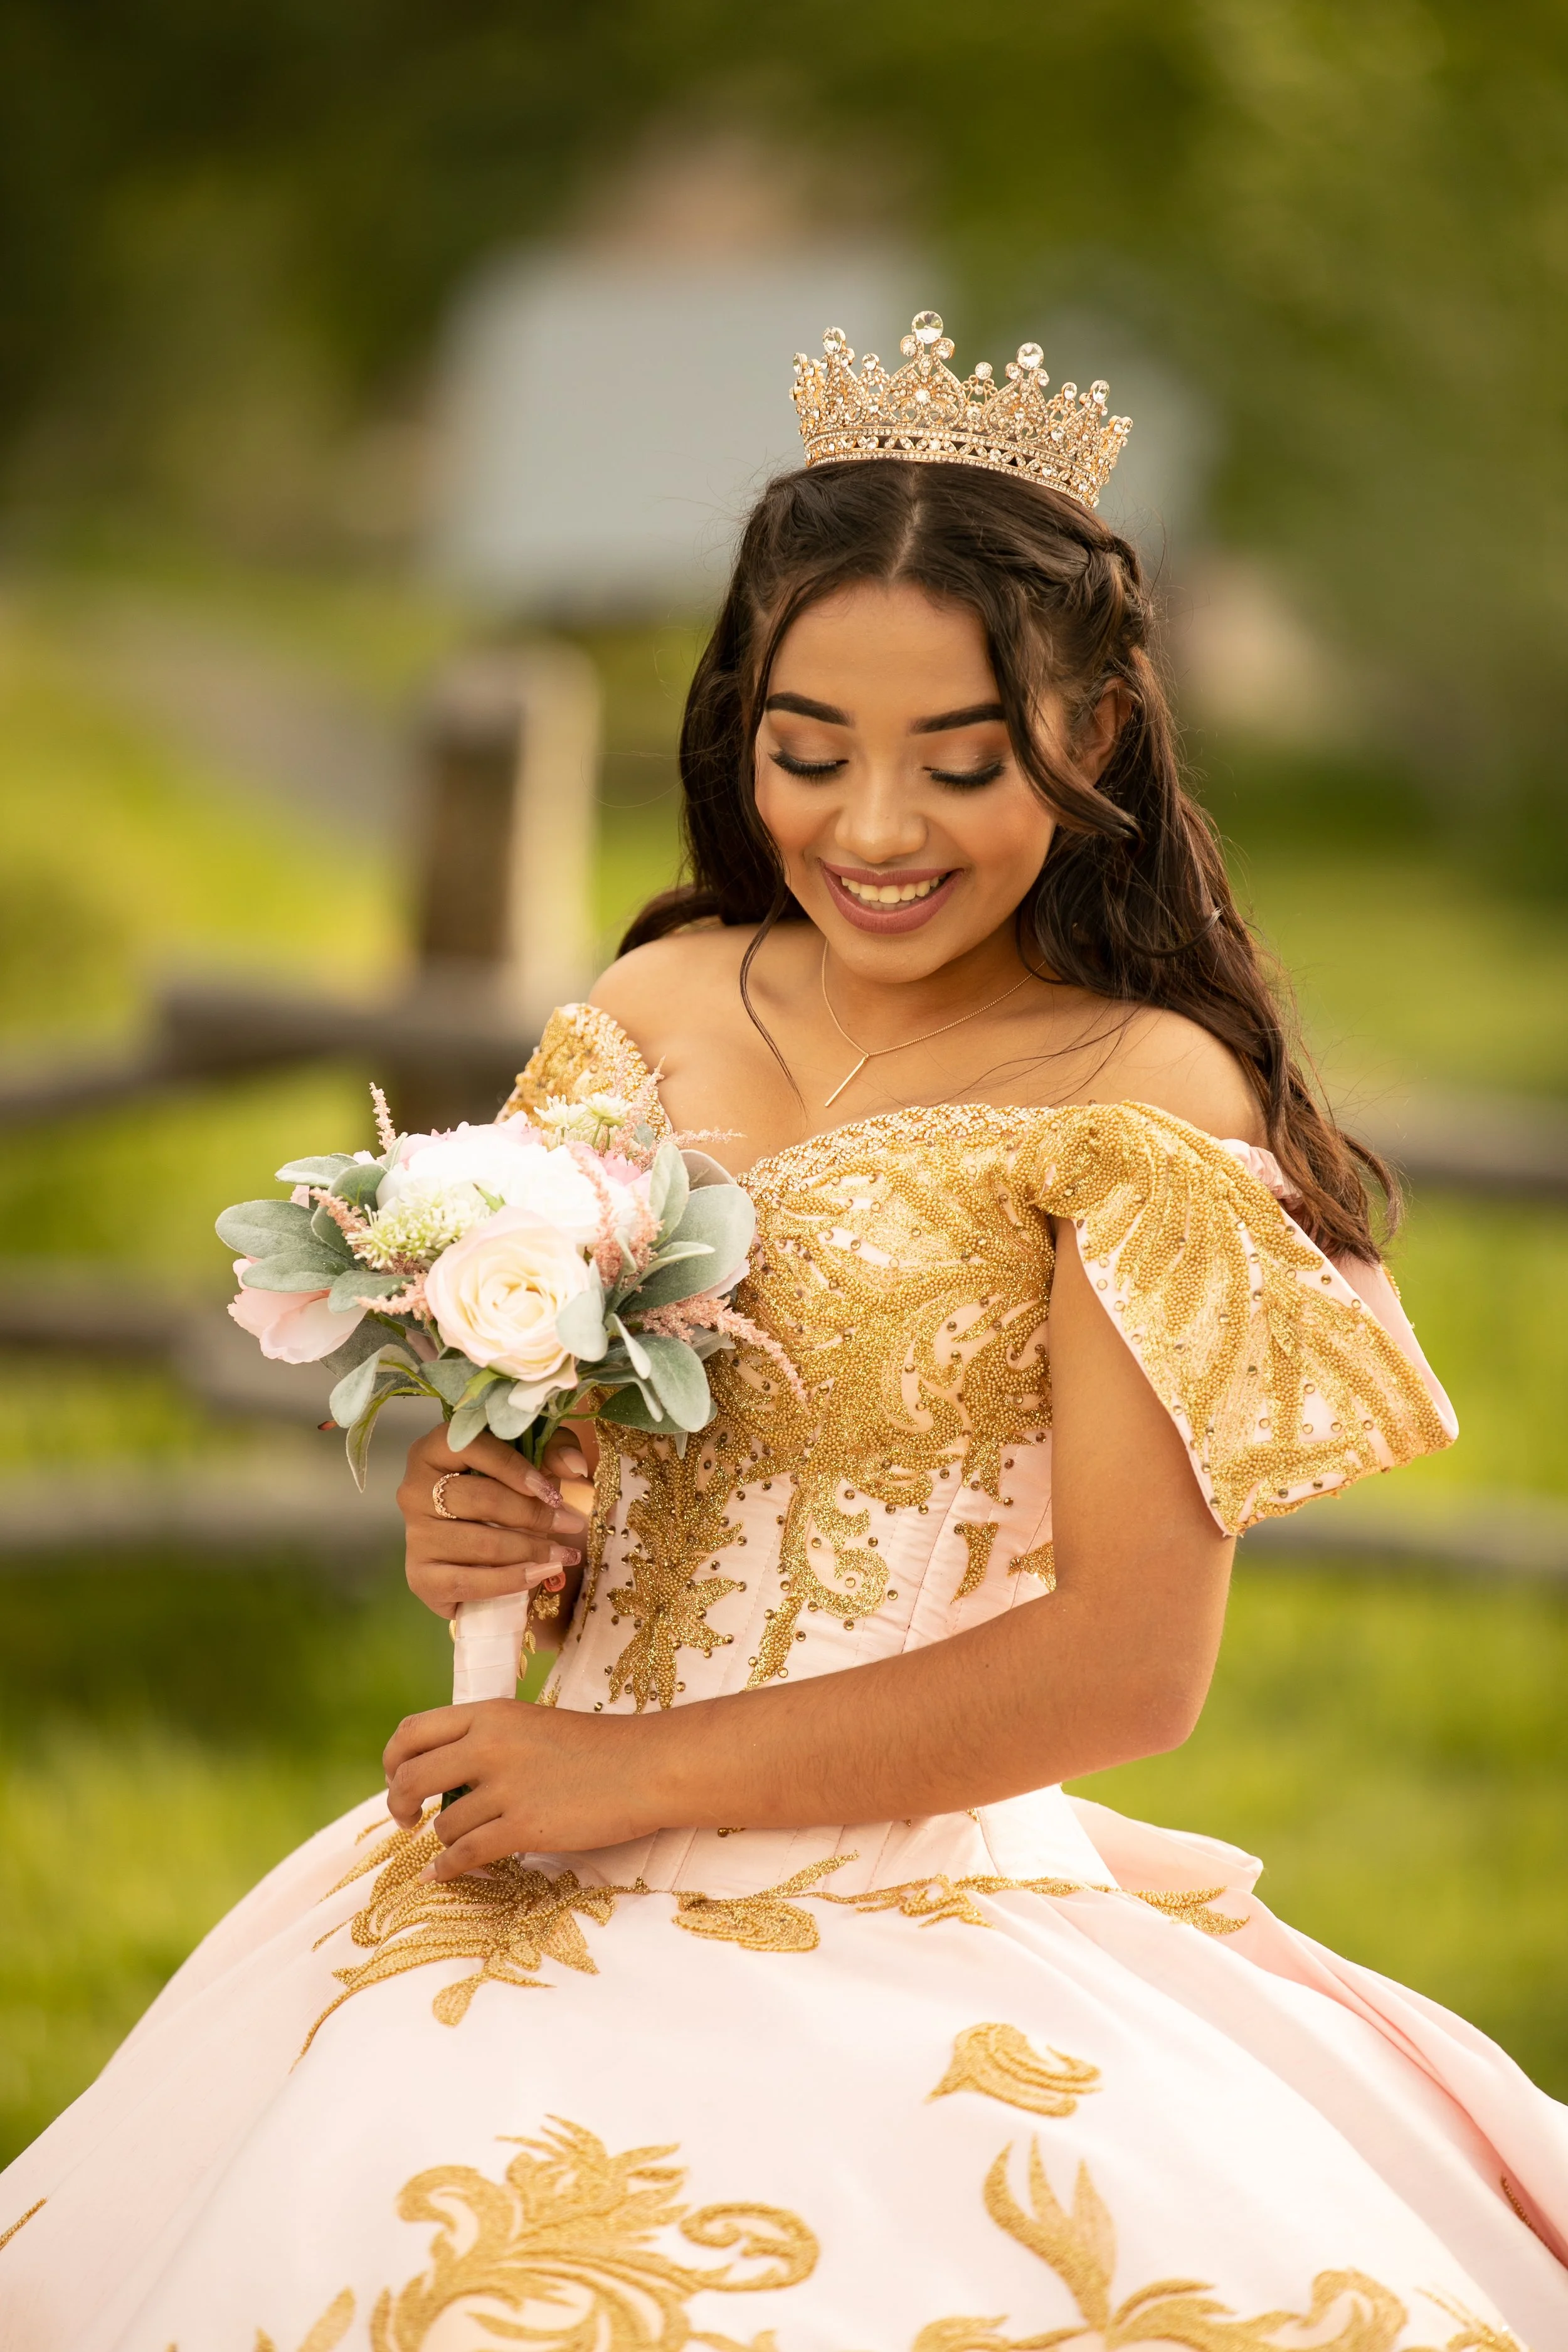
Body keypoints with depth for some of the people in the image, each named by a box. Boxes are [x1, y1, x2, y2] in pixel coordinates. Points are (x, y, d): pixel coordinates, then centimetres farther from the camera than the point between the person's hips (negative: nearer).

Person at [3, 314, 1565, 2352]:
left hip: (917, 1924, -5)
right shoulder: (659, 1008, 9)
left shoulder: (1142, 1096, -7)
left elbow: (1135, 1663, -12)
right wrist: (490, 1537, -4)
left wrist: (644, 1768, -12)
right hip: (544, 1895, 5)